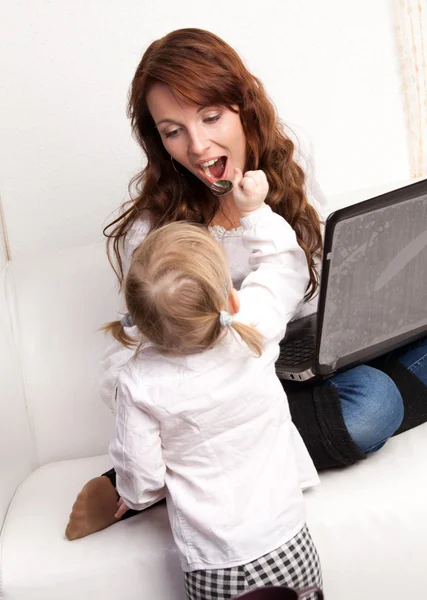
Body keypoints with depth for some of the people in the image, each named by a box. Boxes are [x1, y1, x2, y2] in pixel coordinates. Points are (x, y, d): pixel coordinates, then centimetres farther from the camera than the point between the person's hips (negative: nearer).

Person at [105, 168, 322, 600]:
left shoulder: (138, 384, -18)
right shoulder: (255, 329, -14)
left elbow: (140, 474, -7)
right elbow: (286, 264, 6)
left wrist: (136, 496, 15)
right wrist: (254, 209, 13)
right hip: (287, 547, 3)